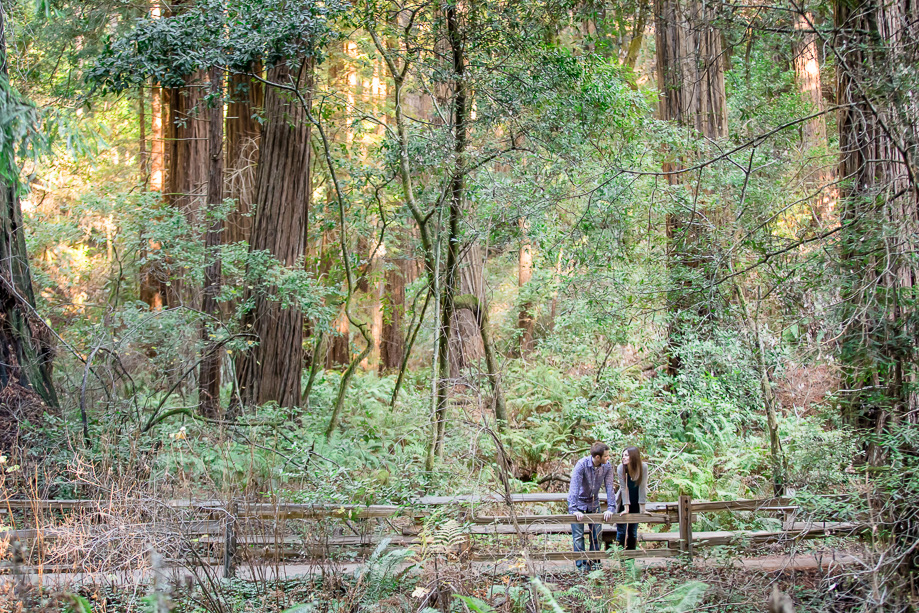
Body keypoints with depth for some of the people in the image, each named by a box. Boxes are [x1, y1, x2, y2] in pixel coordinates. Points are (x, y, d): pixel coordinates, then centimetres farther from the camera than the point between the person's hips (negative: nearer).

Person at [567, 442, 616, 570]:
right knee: (578, 535, -5)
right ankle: (581, 564, 3)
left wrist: (610, 508, -21)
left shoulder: (607, 466, -14)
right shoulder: (582, 464, -27)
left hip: (594, 503, 4)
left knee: (597, 534, 5)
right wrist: (574, 509, -37)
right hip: (578, 502, -4)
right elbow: (574, 487, -31)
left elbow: (609, 487, -13)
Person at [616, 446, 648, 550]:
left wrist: (642, 508, -14)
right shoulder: (621, 468, -16)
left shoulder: (643, 467, -16)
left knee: (633, 532, 7)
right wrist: (626, 508, -18)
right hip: (624, 503, -1)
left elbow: (642, 487, -15)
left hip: (636, 504, 1)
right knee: (621, 532, -2)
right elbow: (624, 488, -17)